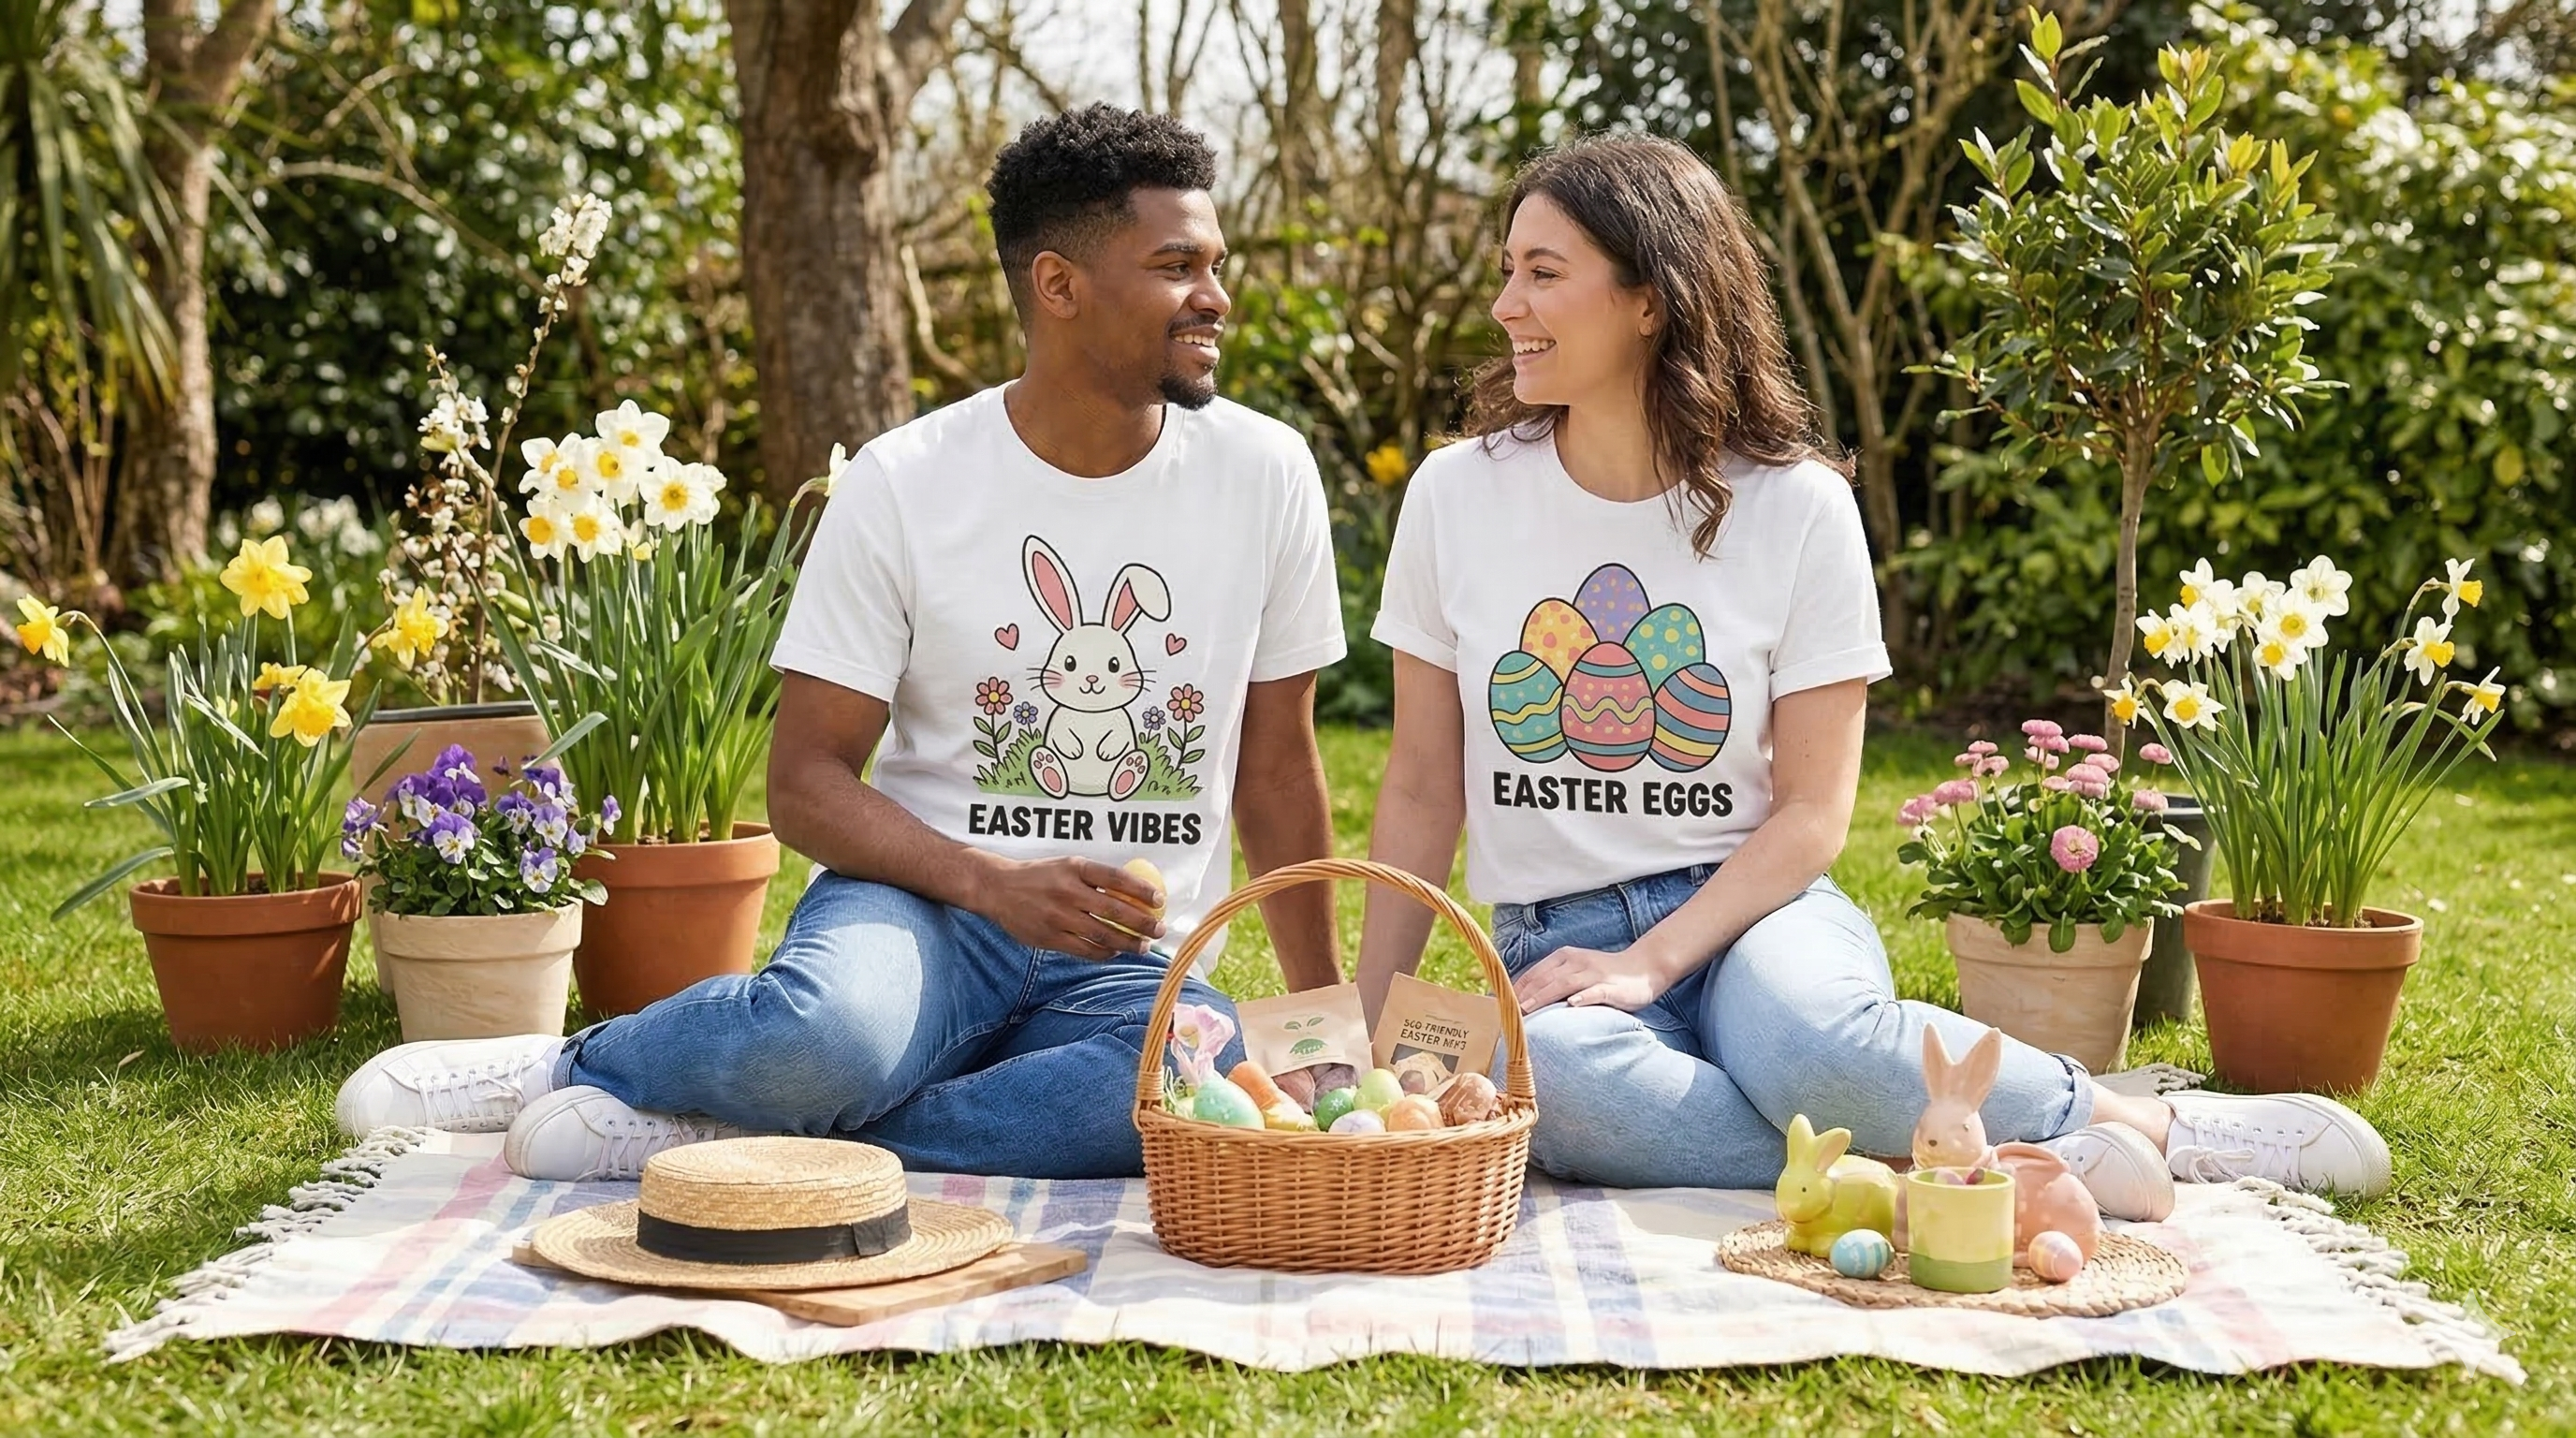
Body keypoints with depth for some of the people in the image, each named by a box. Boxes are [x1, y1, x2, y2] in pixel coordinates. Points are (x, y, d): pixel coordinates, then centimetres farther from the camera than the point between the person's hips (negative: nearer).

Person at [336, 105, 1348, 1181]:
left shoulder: (1267, 474, 0)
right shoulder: (902, 486, -5)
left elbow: (1277, 768, 9)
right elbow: (806, 782, -5)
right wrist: (994, 885, -21)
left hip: (1131, 966, 3)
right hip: (926, 905, -3)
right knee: (826, 1033, -41)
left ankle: (729, 1134, -21)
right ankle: (573, 1065, -5)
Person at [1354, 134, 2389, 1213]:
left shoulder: (1796, 506, -4)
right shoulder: (1456, 495, 1)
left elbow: (1813, 809, -4)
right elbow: (1421, 794, 6)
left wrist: (1646, 965, -17)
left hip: (1750, 911, -1)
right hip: (1556, 942, 2)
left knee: (1800, 1041, -38)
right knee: (1543, 1071, -37)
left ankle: (2153, 1124, -13)